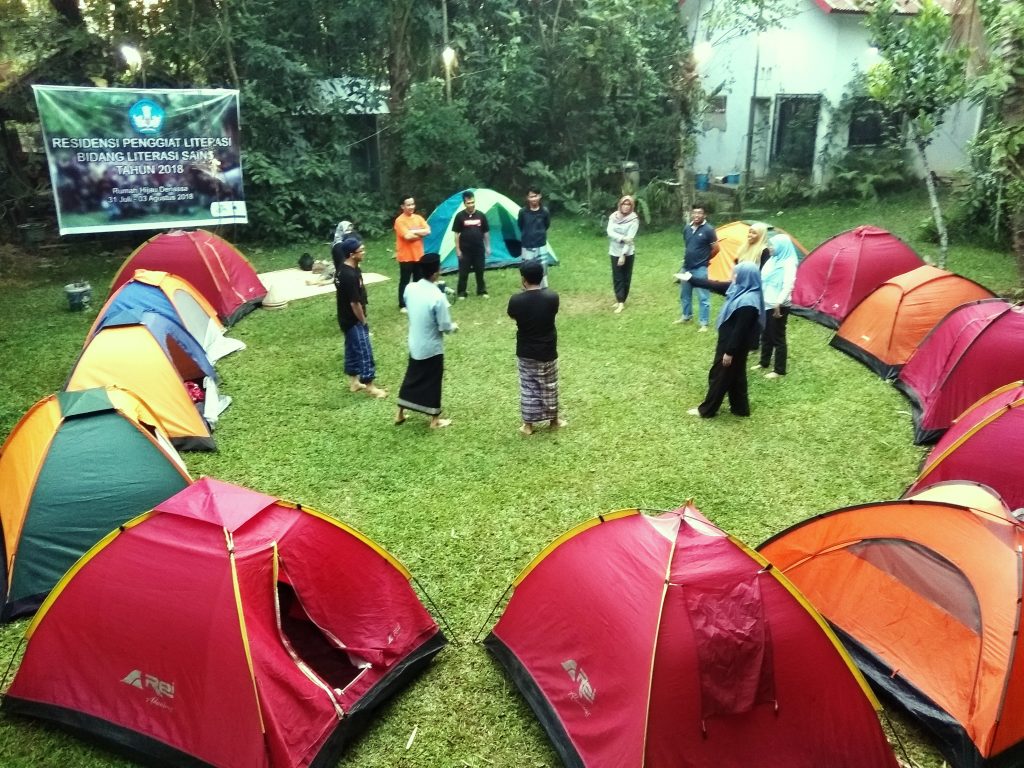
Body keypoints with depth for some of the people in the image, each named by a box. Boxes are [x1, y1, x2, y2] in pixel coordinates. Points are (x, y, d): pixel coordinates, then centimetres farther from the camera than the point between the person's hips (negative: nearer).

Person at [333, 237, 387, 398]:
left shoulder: (343, 268, 2)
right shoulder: (350, 275, -29)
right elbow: (355, 303, -25)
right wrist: (363, 321, -12)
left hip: (346, 318, 10)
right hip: (353, 320, -10)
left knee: (352, 349, 19)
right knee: (364, 352, -1)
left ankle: (354, 381, 32)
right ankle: (369, 386, 9)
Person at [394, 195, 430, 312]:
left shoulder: (418, 218, 7)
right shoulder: (400, 220, -12)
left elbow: (428, 231, -5)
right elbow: (407, 236, -23)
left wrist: (413, 232, -16)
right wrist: (420, 233, -9)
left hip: (419, 255, 6)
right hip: (406, 256, -6)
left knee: (418, 280, 14)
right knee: (404, 281, 0)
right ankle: (402, 305, 8)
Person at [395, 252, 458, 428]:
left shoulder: (410, 288, -7)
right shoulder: (437, 297, -26)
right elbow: (444, 327, -20)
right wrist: (454, 327, 1)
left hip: (414, 344, 6)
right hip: (432, 348, -6)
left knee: (411, 377, 22)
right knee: (432, 382, 10)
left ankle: (400, 414, 33)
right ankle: (434, 420, 25)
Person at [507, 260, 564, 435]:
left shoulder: (516, 300, -18)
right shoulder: (552, 297, -17)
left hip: (525, 352, 0)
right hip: (547, 352, 0)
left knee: (527, 388, 16)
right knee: (549, 387, 18)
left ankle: (528, 424, 26)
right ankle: (553, 420, 35)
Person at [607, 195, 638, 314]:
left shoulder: (634, 219, -11)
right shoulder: (613, 216, -1)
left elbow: (630, 238, -16)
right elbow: (610, 232, -10)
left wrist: (623, 255, -21)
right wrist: (622, 238, -24)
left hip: (627, 253, -3)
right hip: (614, 252, 3)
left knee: (626, 277, 6)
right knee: (617, 277, 5)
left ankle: (622, 301, 14)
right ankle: (620, 301, 13)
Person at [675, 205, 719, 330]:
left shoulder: (708, 229, -13)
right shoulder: (687, 228, 5)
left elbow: (715, 249, -7)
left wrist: (705, 259, 3)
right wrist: (687, 257, 14)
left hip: (700, 268, -7)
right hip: (686, 267, 7)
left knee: (703, 297, -3)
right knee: (684, 294, 19)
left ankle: (704, 323, 3)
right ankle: (686, 316, 37)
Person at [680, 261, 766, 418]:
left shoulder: (748, 302, -30)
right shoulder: (739, 288, -1)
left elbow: (740, 330, -27)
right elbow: (715, 286, 9)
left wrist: (730, 352, -20)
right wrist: (691, 279, 14)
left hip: (735, 345, -9)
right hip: (730, 341, 9)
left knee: (720, 375, 5)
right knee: (735, 375, 20)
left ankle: (706, 410, 19)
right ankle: (740, 407, 34)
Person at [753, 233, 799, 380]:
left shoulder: (788, 263, -16)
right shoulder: (772, 260, 10)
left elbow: (788, 286, -25)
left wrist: (778, 303, -32)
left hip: (778, 307, -9)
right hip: (766, 304, 9)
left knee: (778, 337, -1)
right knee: (765, 335, 19)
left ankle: (779, 370, 9)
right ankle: (763, 362, 35)